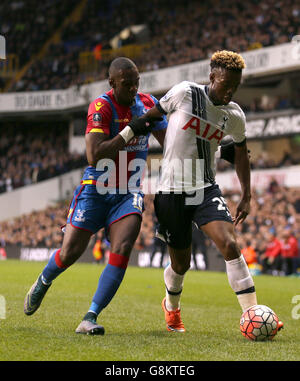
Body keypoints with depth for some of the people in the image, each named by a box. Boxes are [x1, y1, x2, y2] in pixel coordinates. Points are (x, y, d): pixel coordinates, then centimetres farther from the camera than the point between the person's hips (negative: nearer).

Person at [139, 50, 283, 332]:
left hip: (206, 190, 2)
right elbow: (151, 116, 6)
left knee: (229, 245, -20)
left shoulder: (234, 115, 2)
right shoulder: (185, 93, -10)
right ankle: (171, 306, 39)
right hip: (171, 192, -2)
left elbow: (240, 152, 17)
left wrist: (246, 197, 15)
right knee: (181, 264, 6)